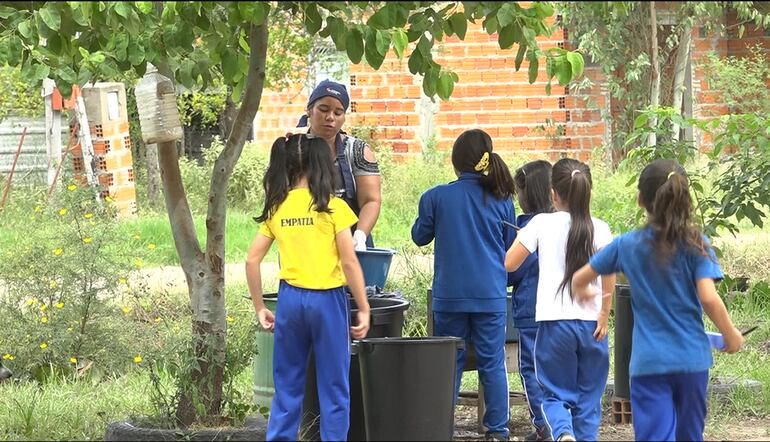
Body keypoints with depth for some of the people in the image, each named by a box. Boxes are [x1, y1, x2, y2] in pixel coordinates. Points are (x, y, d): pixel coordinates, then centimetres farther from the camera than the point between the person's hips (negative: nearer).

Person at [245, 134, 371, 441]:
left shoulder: (276, 207, 5)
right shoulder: (332, 207, -7)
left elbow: (252, 261, 4)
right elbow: (349, 263, -9)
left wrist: (260, 308, 12)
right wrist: (364, 309, -3)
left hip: (290, 299, 4)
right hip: (327, 300, -3)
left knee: (287, 385, 12)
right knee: (333, 388, 5)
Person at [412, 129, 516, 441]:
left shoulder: (436, 198, -7)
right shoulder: (501, 200, -1)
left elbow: (420, 236, 8)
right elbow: (510, 244, 11)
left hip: (449, 295, -1)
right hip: (491, 295, 1)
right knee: (493, 363, 5)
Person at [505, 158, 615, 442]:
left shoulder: (542, 224, -1)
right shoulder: (600, 229, 1)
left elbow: (509, 264, 3)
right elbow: (609, 277, -8)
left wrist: (525, 238, 21)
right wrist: (604, 316, 0)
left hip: (554, 323, -1)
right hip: (591, 323, 1)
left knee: (556, 394, 7)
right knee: (589, 398, 12)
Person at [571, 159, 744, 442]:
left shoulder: (627, 246, 0)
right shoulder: (696, 245, -5)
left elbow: (579, 279, 7)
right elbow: (709, 299, -14)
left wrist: (582, 292, 31)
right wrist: (731, 335, 1)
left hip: (648, 362, -1)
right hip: (692, 359, 1)